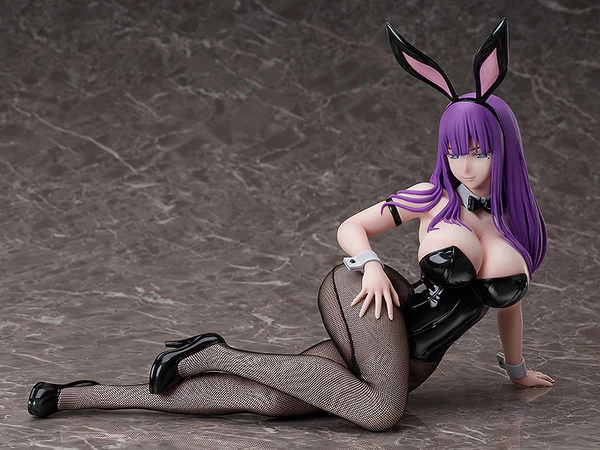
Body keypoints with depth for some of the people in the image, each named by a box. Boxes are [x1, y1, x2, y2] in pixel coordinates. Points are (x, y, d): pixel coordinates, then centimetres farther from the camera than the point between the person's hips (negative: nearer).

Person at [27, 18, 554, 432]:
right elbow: (350, 228, 9)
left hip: (409, 362, 3)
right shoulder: (433, 198, 0)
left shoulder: (522, 223, 8)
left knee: (272, 399, -20)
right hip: (368, 304, -3)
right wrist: (371, 264, -12)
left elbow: (509, 301, 24)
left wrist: (518, 369, 36)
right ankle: (212, 355, -20)